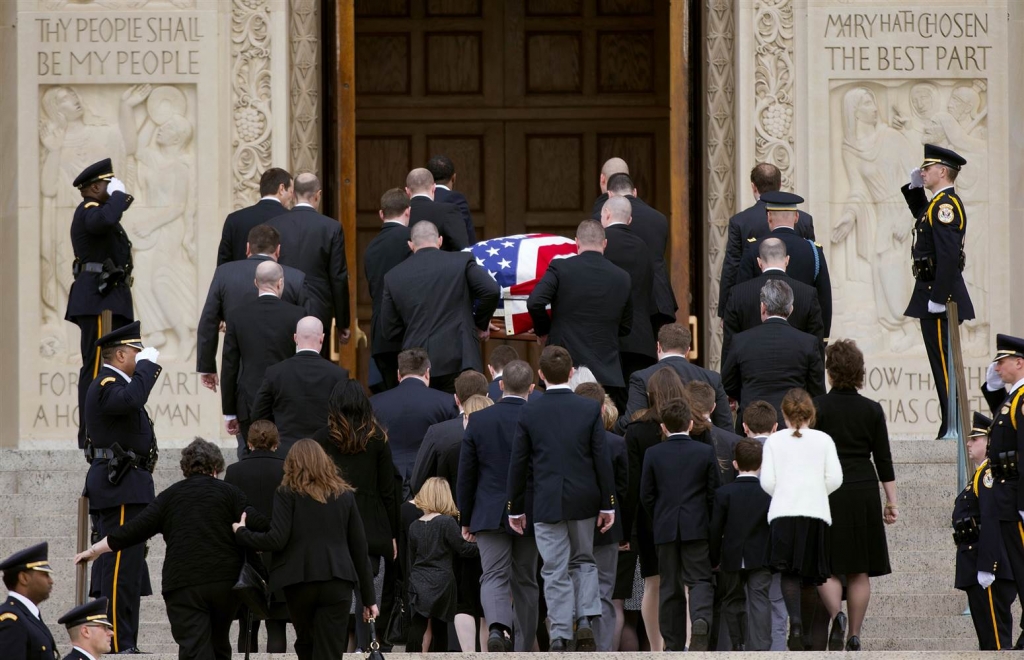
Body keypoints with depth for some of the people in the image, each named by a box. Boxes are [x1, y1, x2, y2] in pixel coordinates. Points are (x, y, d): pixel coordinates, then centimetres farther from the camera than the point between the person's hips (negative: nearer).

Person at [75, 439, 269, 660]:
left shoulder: (170, 496, 10)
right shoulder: (228, 492, 7)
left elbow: (134, 530, 7)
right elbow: (258, 525, -4)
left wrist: (94, 550, 16)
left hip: (183, 584, -1)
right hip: (225, 581, 1)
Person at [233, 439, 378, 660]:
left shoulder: (288, 493, 1)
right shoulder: (344, 495, 11)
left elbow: (277, 540, -9)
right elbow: (359, 548, 10)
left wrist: (241, 533, 9)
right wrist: (369, 598, 14)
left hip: (299, 581, -1)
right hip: (337, 583, 1)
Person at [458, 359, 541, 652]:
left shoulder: (479, 421, -2)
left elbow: (465, 474, 3)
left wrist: (466, 518, 12)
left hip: (490, 515, 0)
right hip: (530, 516, 0)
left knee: (494, 577, -3)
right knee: (525, 582, 11)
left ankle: (497, 627, -31)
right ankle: (523, 649, 16)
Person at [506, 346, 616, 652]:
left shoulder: (529, 413, -4)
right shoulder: (590, 409, -3)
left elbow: (518, 464, 0)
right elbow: (602, 459, -2)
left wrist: (515, 509, 9)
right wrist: (607, 504, 4)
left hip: (547, 503, -1)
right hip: (583, 500, 1)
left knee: (556, 571, 3)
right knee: (584, 561, 18)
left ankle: (560, 636, -1)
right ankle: (585, 620, 1)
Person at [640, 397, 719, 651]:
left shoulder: (652, 454, -1)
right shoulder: (706, 452, -2)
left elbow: (646, 495, 2)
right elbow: (714, 493, 1)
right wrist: (709, 523, 14)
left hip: (665, 529, 1)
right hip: (696, 527, -1)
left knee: (669, 586, 8)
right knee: (699, 580, 0)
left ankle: (673, 644, 9)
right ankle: (701, 620, -30)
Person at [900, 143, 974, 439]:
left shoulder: (945, 205, -16)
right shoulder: (942, 203, 15)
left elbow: (948, 255, -25)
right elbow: (921, 215, 40)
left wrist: (937, 298, -26)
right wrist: (914, 188, 25)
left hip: (940, 291, -10)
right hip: (934, 292, 10)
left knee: (944, 362, -9)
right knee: (943, 362, 12)